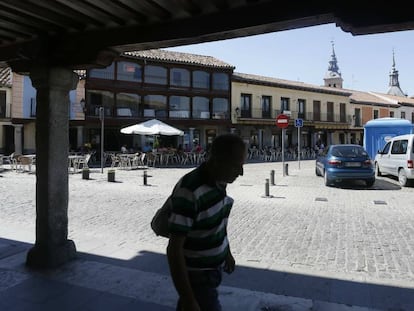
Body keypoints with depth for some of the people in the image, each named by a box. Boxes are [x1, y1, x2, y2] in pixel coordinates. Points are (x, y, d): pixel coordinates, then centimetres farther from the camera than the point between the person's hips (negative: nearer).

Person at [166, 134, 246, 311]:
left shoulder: (219, 181, -5)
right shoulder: (189, 191, -31)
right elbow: (174, 250, -28)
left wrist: (227, 252, 22)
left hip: (212, 268, 7)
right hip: (196, 277, -7)